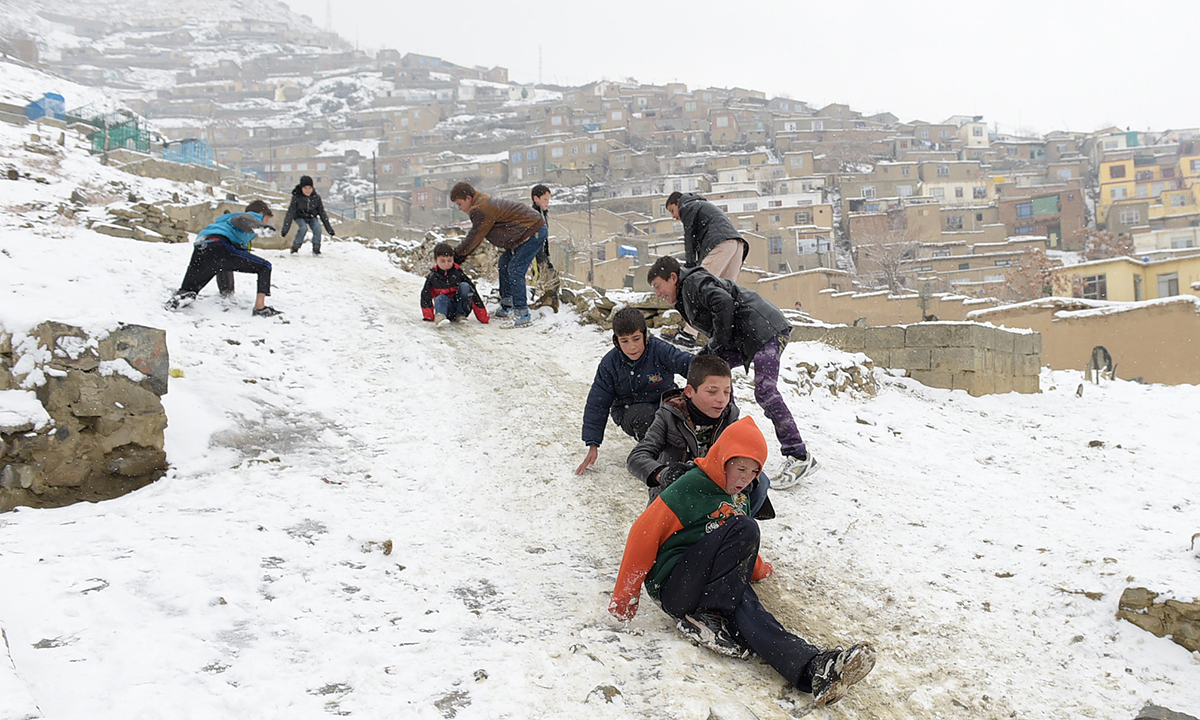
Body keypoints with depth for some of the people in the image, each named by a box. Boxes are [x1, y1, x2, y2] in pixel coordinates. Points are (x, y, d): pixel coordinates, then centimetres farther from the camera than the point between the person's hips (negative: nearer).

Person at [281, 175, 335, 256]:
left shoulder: (316, 197, -15)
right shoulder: (296, 197, -21)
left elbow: (322, 213, -7)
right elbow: (290, 213, -18)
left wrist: (329, 228, -6)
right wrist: (285, 229, -22)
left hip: (312, 217, 2)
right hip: (300, 217, -2)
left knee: (317, 228, -25)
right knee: (303, 228, -30)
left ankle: (316, 249, -7)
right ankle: (295, 248, -14)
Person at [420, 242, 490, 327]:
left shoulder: (458, 274, -1)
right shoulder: (432, 277, 1)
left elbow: (473, 292, -1)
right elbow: (425, 296, 3)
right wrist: (429, 316, -10)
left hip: (461, 306, 1)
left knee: (464, 286, -19)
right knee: (440, 298, -30)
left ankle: (461, 315, -20)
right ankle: (440, 316, -59)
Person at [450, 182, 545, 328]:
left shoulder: (481, 210, -21)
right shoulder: (483, 203, 13)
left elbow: (474, 238, -14)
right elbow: (475, 237, 17)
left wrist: (457, 254, -1)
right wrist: (461, 256, 12)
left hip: (533, 232, -11)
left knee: (515, 270, -16)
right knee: (504, 265, 17)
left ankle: (523, 315, -18)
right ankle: (506, 307, 25)